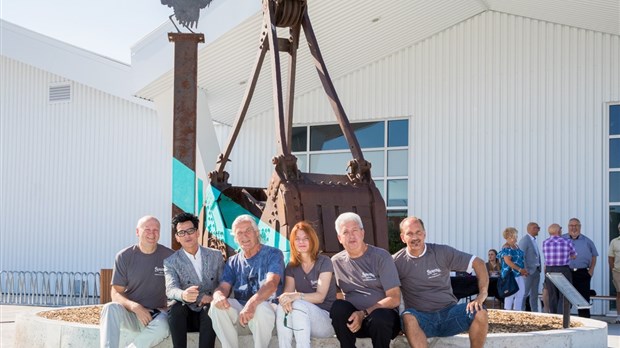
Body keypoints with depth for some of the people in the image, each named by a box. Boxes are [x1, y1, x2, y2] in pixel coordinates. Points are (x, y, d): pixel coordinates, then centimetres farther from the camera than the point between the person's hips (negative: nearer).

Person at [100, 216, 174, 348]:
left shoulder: (169, 256, 0)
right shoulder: (124, 256, 0)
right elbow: (116, 294, -3)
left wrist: (170, 308, -14)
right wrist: (135, 307, -22)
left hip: (156, 314, -1)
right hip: (130, 313, 1)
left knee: (162, 326, -36)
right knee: (110, 308, -32)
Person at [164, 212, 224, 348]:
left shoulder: (216, 256, 8)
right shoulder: (170, 262, 2)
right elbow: (170, 290, -14)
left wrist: (215, 298, -16)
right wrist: (183, 295, -39)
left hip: (209, 315, 1)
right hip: (186, 315, 0)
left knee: (210, 307, -33)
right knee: (176, 307, -33)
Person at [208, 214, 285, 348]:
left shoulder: (273, 254, -1)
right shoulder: (233, 262, 15)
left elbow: (272, 284, -18)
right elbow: (223, 287, 4)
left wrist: (252, 303, -39)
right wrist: (219, 295, -25)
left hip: (268, 308, -4)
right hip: (239, 311, 4)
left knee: (261, 308, -37)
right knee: (217, 305, -24)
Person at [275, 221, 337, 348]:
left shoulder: (324, 262, -4)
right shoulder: (291, 267, 10)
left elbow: (320, 296, -15)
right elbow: (288, 293, -3)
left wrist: (296, 296, -33)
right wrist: (285, 299, -30)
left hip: (326, 318, -3)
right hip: (300, 322, 4)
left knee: (299, 305, -33)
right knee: (283, 306, -28)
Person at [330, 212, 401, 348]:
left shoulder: (381, 256, -1)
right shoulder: (336, 261, 11)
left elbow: (394, 299, -7)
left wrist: (364, 314, -18)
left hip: (383, 313, -2)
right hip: (352, 318, 2)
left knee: (378, 317, -37)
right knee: (338, 306, -29)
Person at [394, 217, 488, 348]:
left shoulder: (442, 252, 1)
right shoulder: (397, 262, 0)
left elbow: (478, 263, 0)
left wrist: (482, 294, -15)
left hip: (449, 312, 2)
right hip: (421, 318, -1)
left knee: (480, 313, -26)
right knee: (408, 317, -36)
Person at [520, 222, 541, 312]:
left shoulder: (534, 240, 14)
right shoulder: (525, 240, -12)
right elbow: (521, 256, -15)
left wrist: (539, 268, 9)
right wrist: (526, 270, -17)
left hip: (536, 271, 9)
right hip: (529, 272, -8)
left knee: (534, 294, 11)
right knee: (525, 293, -5)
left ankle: (535, 311, 16)